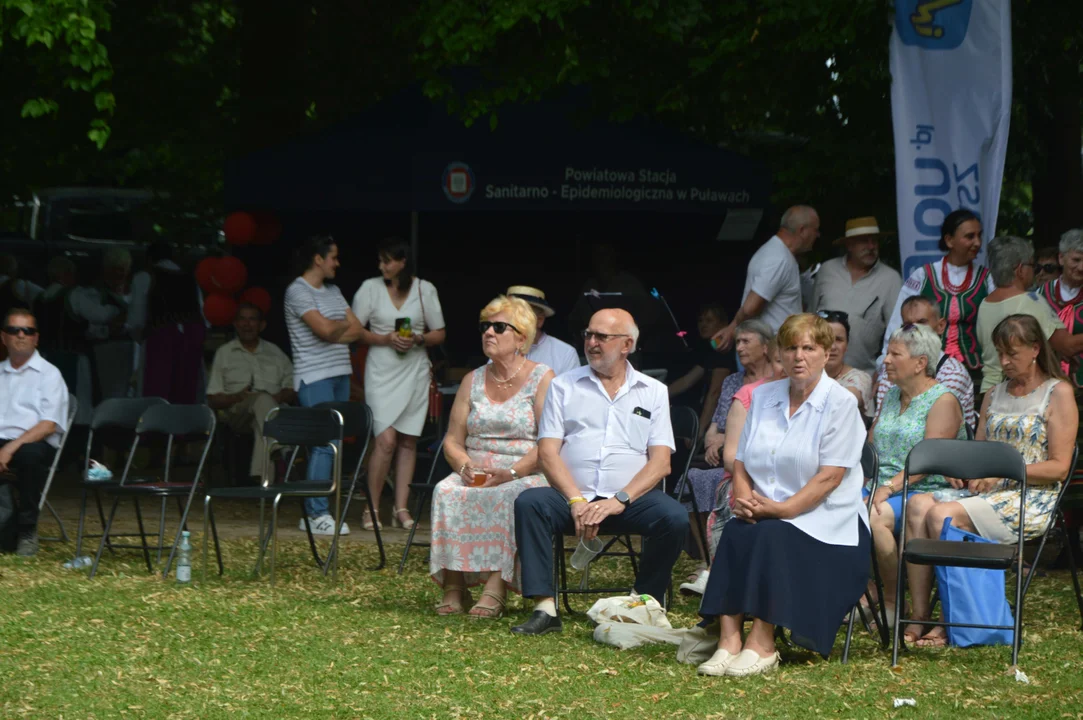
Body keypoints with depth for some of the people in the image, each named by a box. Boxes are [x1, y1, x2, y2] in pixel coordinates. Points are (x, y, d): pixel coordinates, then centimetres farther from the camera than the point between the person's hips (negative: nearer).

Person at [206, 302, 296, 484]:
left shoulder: (275, 353, 26)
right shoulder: (224, 353, 20)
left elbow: (293, 390, 19)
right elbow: (212, 400, 12)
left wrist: (279, 397, -5)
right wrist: (237, 397, -9)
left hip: (273, 408, 2)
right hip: (237, 413, -2)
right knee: (263, 400, -38)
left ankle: (262, 473, -50)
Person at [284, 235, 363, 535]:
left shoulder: (333, 291, 18)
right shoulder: (297, 292, -8)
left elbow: (357, 331, 12)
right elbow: (326, 330, -18)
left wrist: (334, 331, -6)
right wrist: (344, 324, 2)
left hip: (339, 374, 8)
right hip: (314, 377, -8)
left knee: (332, 442, 5)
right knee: (325, 442, -13)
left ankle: (313, 512, 8)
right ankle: (317, 514, -12)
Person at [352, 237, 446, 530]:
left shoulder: (424, 289, 6)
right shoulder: (370, 288, 3)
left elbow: (439, 334, 9)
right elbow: (355, 331, 1)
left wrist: (417, 339, -11)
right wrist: (387, 339, -13)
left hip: (414, 371, 2)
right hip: (382, 371, -2)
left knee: (408, 441, 2)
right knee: (386, 440, -13)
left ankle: (401, 508, 7)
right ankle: (372, 508, -3)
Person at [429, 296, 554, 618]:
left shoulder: (542, 378, 1)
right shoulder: (472, 381, 17)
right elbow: (452, 440, 13)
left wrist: (510, 473, -21)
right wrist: (466, 467, -9)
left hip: (526, 475, -4)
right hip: (473, 475, 4)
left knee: (509, 496, -37)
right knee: (446, 492, -28)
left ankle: (496, 588, -41)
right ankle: (453, 584, -30)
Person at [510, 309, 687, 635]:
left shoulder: (653, 392, 13)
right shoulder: (564, 386, 14)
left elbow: (660, 462, 2)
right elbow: (548, 452, 3)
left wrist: (619, 501, -14)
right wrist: (576, 501, -13)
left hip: (631, 499, 0)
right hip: (572, 496, 0)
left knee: (674, 518, -30)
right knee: (529, 503, -30)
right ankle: (545, 609, -30)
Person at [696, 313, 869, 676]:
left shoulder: (840, 402, -4)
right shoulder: (763, 396, 14)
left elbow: (829, 477, -12)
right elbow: (741, 461, 14)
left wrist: (780, 509, -19)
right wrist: (744, 498, -7)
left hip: (825, 520, -4)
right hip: (768, 515, 5)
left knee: (772, 535, -34)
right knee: (735, 533, -28)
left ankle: (762, 645, -31)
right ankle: (729, 639, -33)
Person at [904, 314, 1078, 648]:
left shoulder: (1058, 393, 1)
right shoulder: (995, 395, 21)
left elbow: (1058, 467, -7)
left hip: (1031, 501, -6)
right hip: (986, 494, 6)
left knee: (942, 516, -30)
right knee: (918, 508, -24)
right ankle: (919, 617, -28)